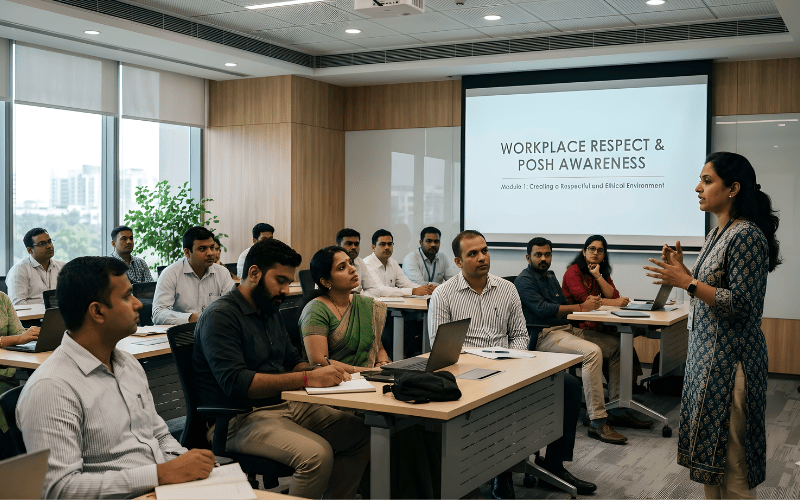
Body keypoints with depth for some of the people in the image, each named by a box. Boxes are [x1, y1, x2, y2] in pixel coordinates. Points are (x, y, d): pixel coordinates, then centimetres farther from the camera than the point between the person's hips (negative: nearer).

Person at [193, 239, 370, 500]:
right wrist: (307, 378, -27)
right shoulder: (220, 316, -13)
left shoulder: (270, 312, 16)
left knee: (361, 433, -4)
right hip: (239, 419, -9)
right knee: (317, 453, -30)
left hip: (283, 405, 9)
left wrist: (319, 371, -1)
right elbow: (236, 383, -24)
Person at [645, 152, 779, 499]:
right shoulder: (717, 233, 12)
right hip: (707, 352, 10)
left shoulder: (747, 236, -16)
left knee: (729, 456, 0)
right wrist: (681, 270, 4)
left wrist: (688, 282, -22)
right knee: (709, 448, 16)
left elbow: (742, 305, -22)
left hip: (730, 357, -10)